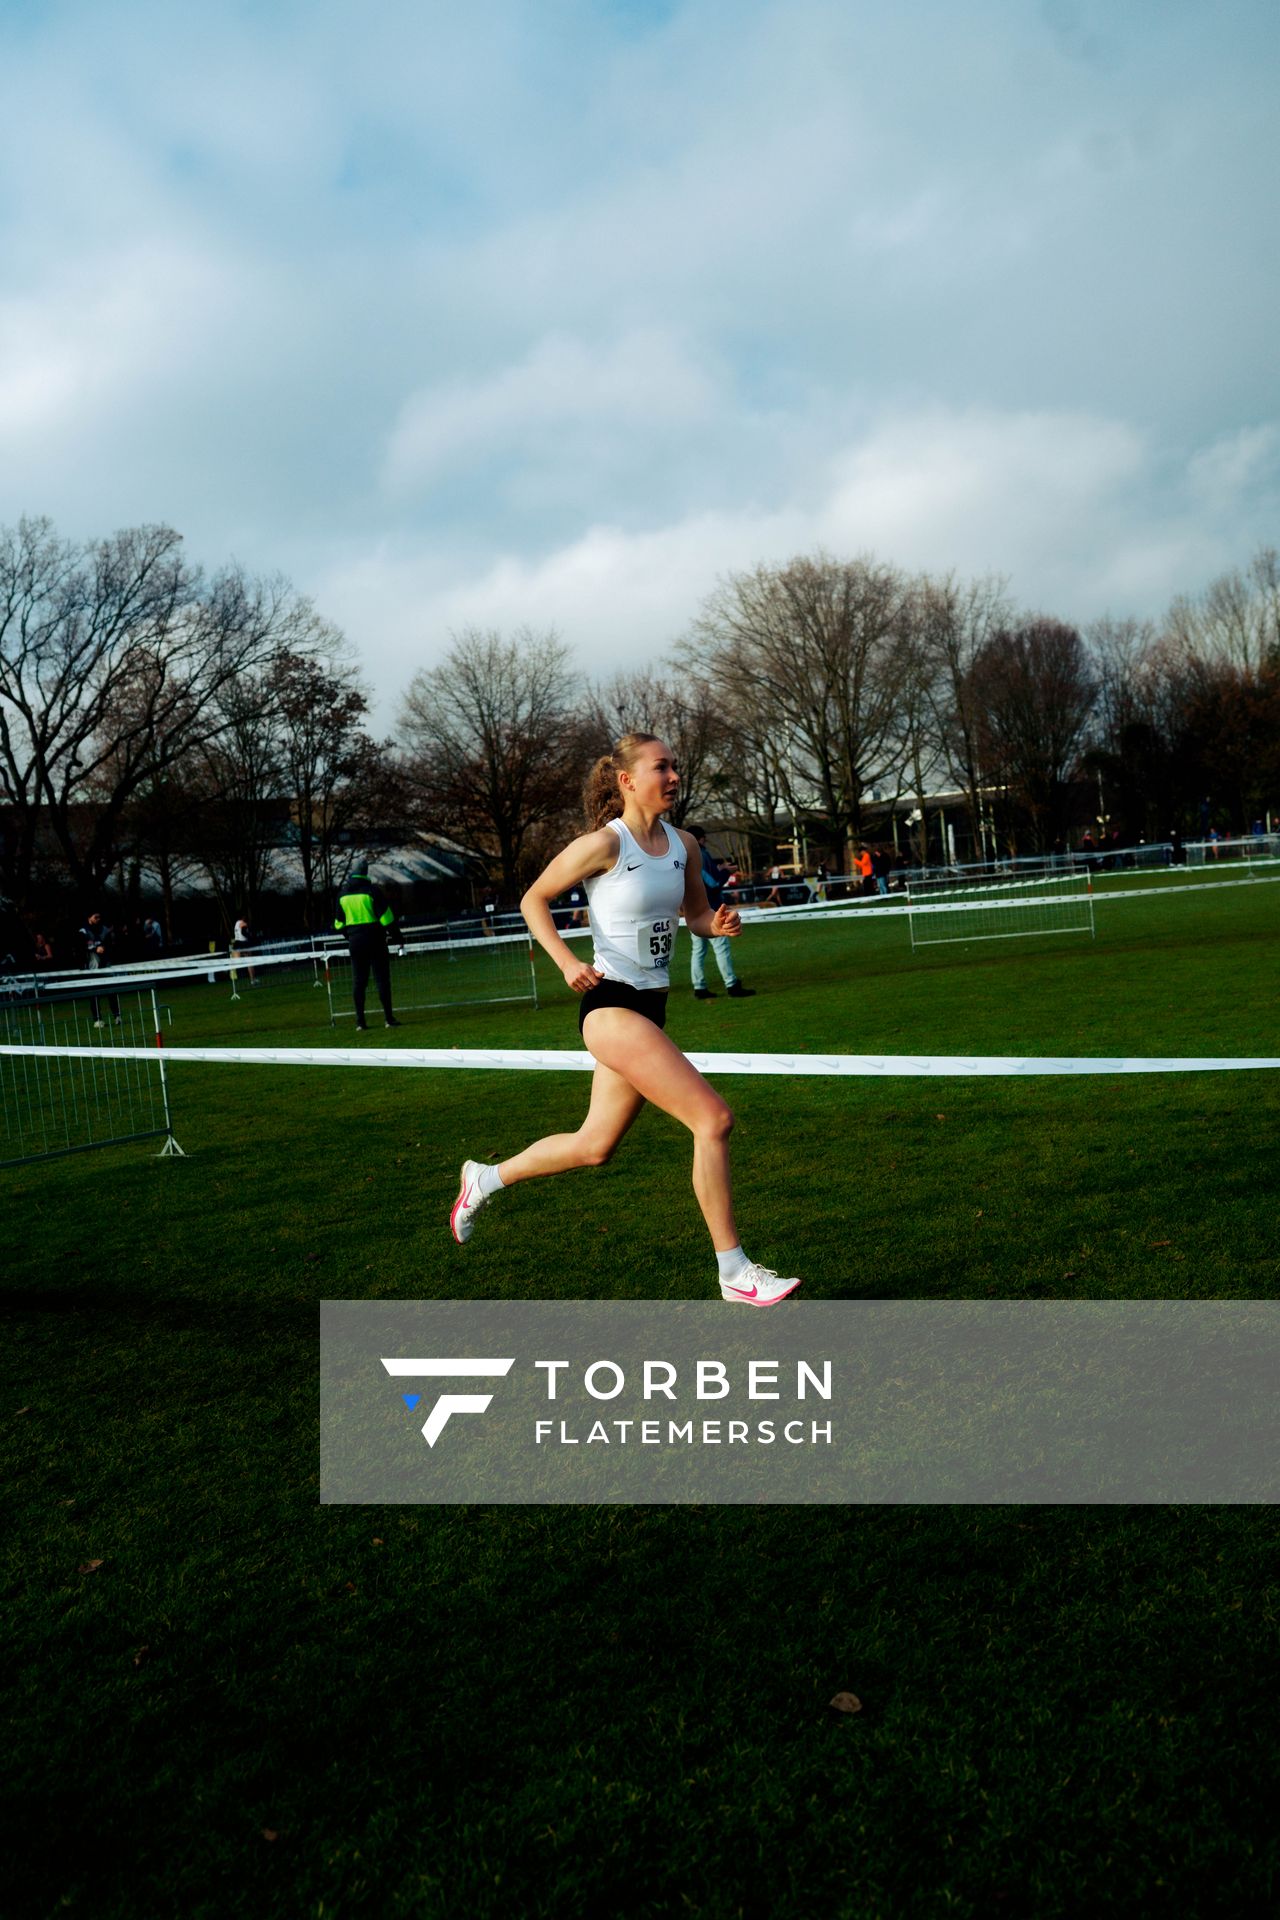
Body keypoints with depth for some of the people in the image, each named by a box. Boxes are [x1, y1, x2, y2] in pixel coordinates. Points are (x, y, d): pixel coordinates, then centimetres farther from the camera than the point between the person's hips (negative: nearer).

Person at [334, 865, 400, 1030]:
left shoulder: (342, 894, 8)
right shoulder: (372, 890, -8)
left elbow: (339, 922, 14)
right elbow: (385, 916, -11)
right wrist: (394, 934, 0)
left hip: (354, 942, 4)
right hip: (374, 940, -4)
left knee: (358, 981, 7)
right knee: (382, 978, 0)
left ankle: (360, 1021, 4)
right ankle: (389, 1018, -1)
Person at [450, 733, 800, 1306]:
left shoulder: (683, 846, 7)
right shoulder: (603, 844, -12)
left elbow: (696, 915, 19)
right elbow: (533, 900, -3)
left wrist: (718, 924, -4)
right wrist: (568, 961, -17)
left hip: (649, 1010, 8)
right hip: (610, 1006, -8)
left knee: (594, 1146, 17)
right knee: (713, 1118, -16)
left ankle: (486, 1178, 40)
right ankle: (734, 1273, -4)